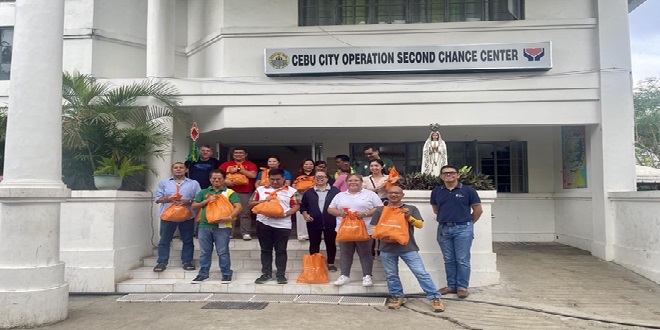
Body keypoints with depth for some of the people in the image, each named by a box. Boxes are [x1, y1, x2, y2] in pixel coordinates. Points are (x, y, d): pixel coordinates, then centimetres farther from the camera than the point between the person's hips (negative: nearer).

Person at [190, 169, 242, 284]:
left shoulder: (229, 192, 2)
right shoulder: (203, 192, 14)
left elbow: (239, 207, -8)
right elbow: (194, 206, 10)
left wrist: (229, 217, -23)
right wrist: (207, 201, -5)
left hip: (222, 227, -3)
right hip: (204, 226, 4)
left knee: (223, 252, 0)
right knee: (204, 252, 10)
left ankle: (226, 274, 9)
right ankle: (203, 274, 20)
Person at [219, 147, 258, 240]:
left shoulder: (250, 165, 6)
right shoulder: (226, 164, 13)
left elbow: (253, 175, -11)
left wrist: (239, 169, -10)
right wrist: (225, 181, -13)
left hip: (245, 193, -2)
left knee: (245, 213, -5)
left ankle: (246, 233, -2)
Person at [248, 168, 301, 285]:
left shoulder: (291, 191, 2)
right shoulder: (260, 190, 9)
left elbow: (296, 206, -2)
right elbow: (250, 204, 7)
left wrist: (285, 214, -18)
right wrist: (264, 200, -9)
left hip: (282, 225, -2)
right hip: (263, 224, 2)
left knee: (281, 250, 4)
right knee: (265, 250, 9)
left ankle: (281, 274, 12)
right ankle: (266, 273, 18)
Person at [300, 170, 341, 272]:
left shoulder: (335, 191, 1)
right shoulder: (309, 192, 7)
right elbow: (303, 206, 11)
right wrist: (305, 215, -5)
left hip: (330, 223, -1)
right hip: (313, 223, 1)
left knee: (330, 243, 9)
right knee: (314, 244, 9)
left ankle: (331, 263, 22)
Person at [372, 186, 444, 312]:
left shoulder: (411, 209, 5)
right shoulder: (380, 211, 8)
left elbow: (420, 225, 1)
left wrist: (409, 217, -16)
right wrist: (382, 236, -12)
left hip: (408, 247, -2)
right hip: (387, 248, 2)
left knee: (421, 273, -5)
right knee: (391, 275, 9)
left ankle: (435, 298, 1)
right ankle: (397, 297, 26)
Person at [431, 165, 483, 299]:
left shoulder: (468, 190, -4)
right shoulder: (436, 191, 5)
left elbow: (478, 210, 3)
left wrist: (468, 223, 11)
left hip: (463, 229, -3)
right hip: (443, 229, 3)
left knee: (462, 260, 1)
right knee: (448, 260, 10)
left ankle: (462, 287, 9)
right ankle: (451, 285, 20)